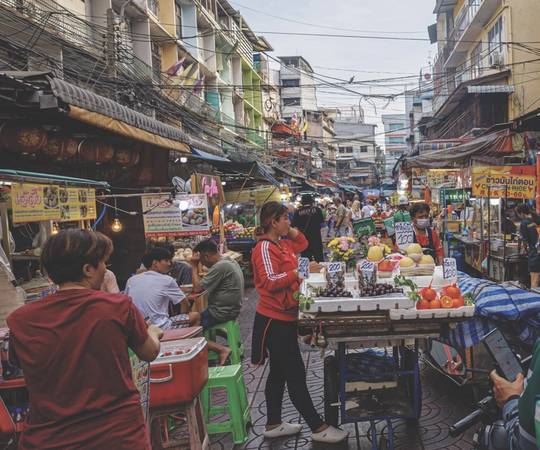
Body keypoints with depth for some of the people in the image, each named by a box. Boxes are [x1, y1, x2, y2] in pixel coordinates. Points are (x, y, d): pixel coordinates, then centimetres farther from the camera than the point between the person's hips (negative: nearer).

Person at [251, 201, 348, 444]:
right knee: (295, 373, -3)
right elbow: (271, 282, -28)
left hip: (284, 316, 10)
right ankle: (318, 428, 6)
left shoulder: (281, 243, 10)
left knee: (279, 372, 16)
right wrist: (298, 272, -29)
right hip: (274, 319, -10)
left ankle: (273, 424, 28)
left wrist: (293, 232, 10)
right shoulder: (265, 248, -17)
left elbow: (302, 244, 27)